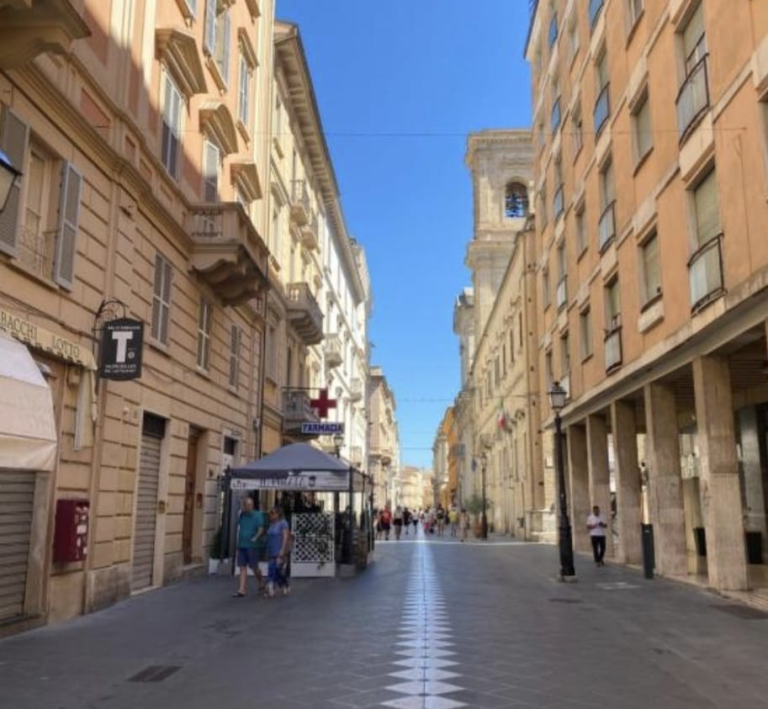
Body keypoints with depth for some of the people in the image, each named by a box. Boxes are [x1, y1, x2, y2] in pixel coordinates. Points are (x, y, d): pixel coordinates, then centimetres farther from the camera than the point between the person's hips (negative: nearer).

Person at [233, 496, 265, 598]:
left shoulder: (257, 515, -5)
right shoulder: (241, 515, 11)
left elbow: (261, 529, -14)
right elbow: (239, 529, 19)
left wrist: (255, 538, -29)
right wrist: (238, 543, 17)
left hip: (252, 546, -5)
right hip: (242, 545, 5)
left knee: (254, 567, 4)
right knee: (242, 568, 2)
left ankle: (261, 583, 29)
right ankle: (242, 590, 1)